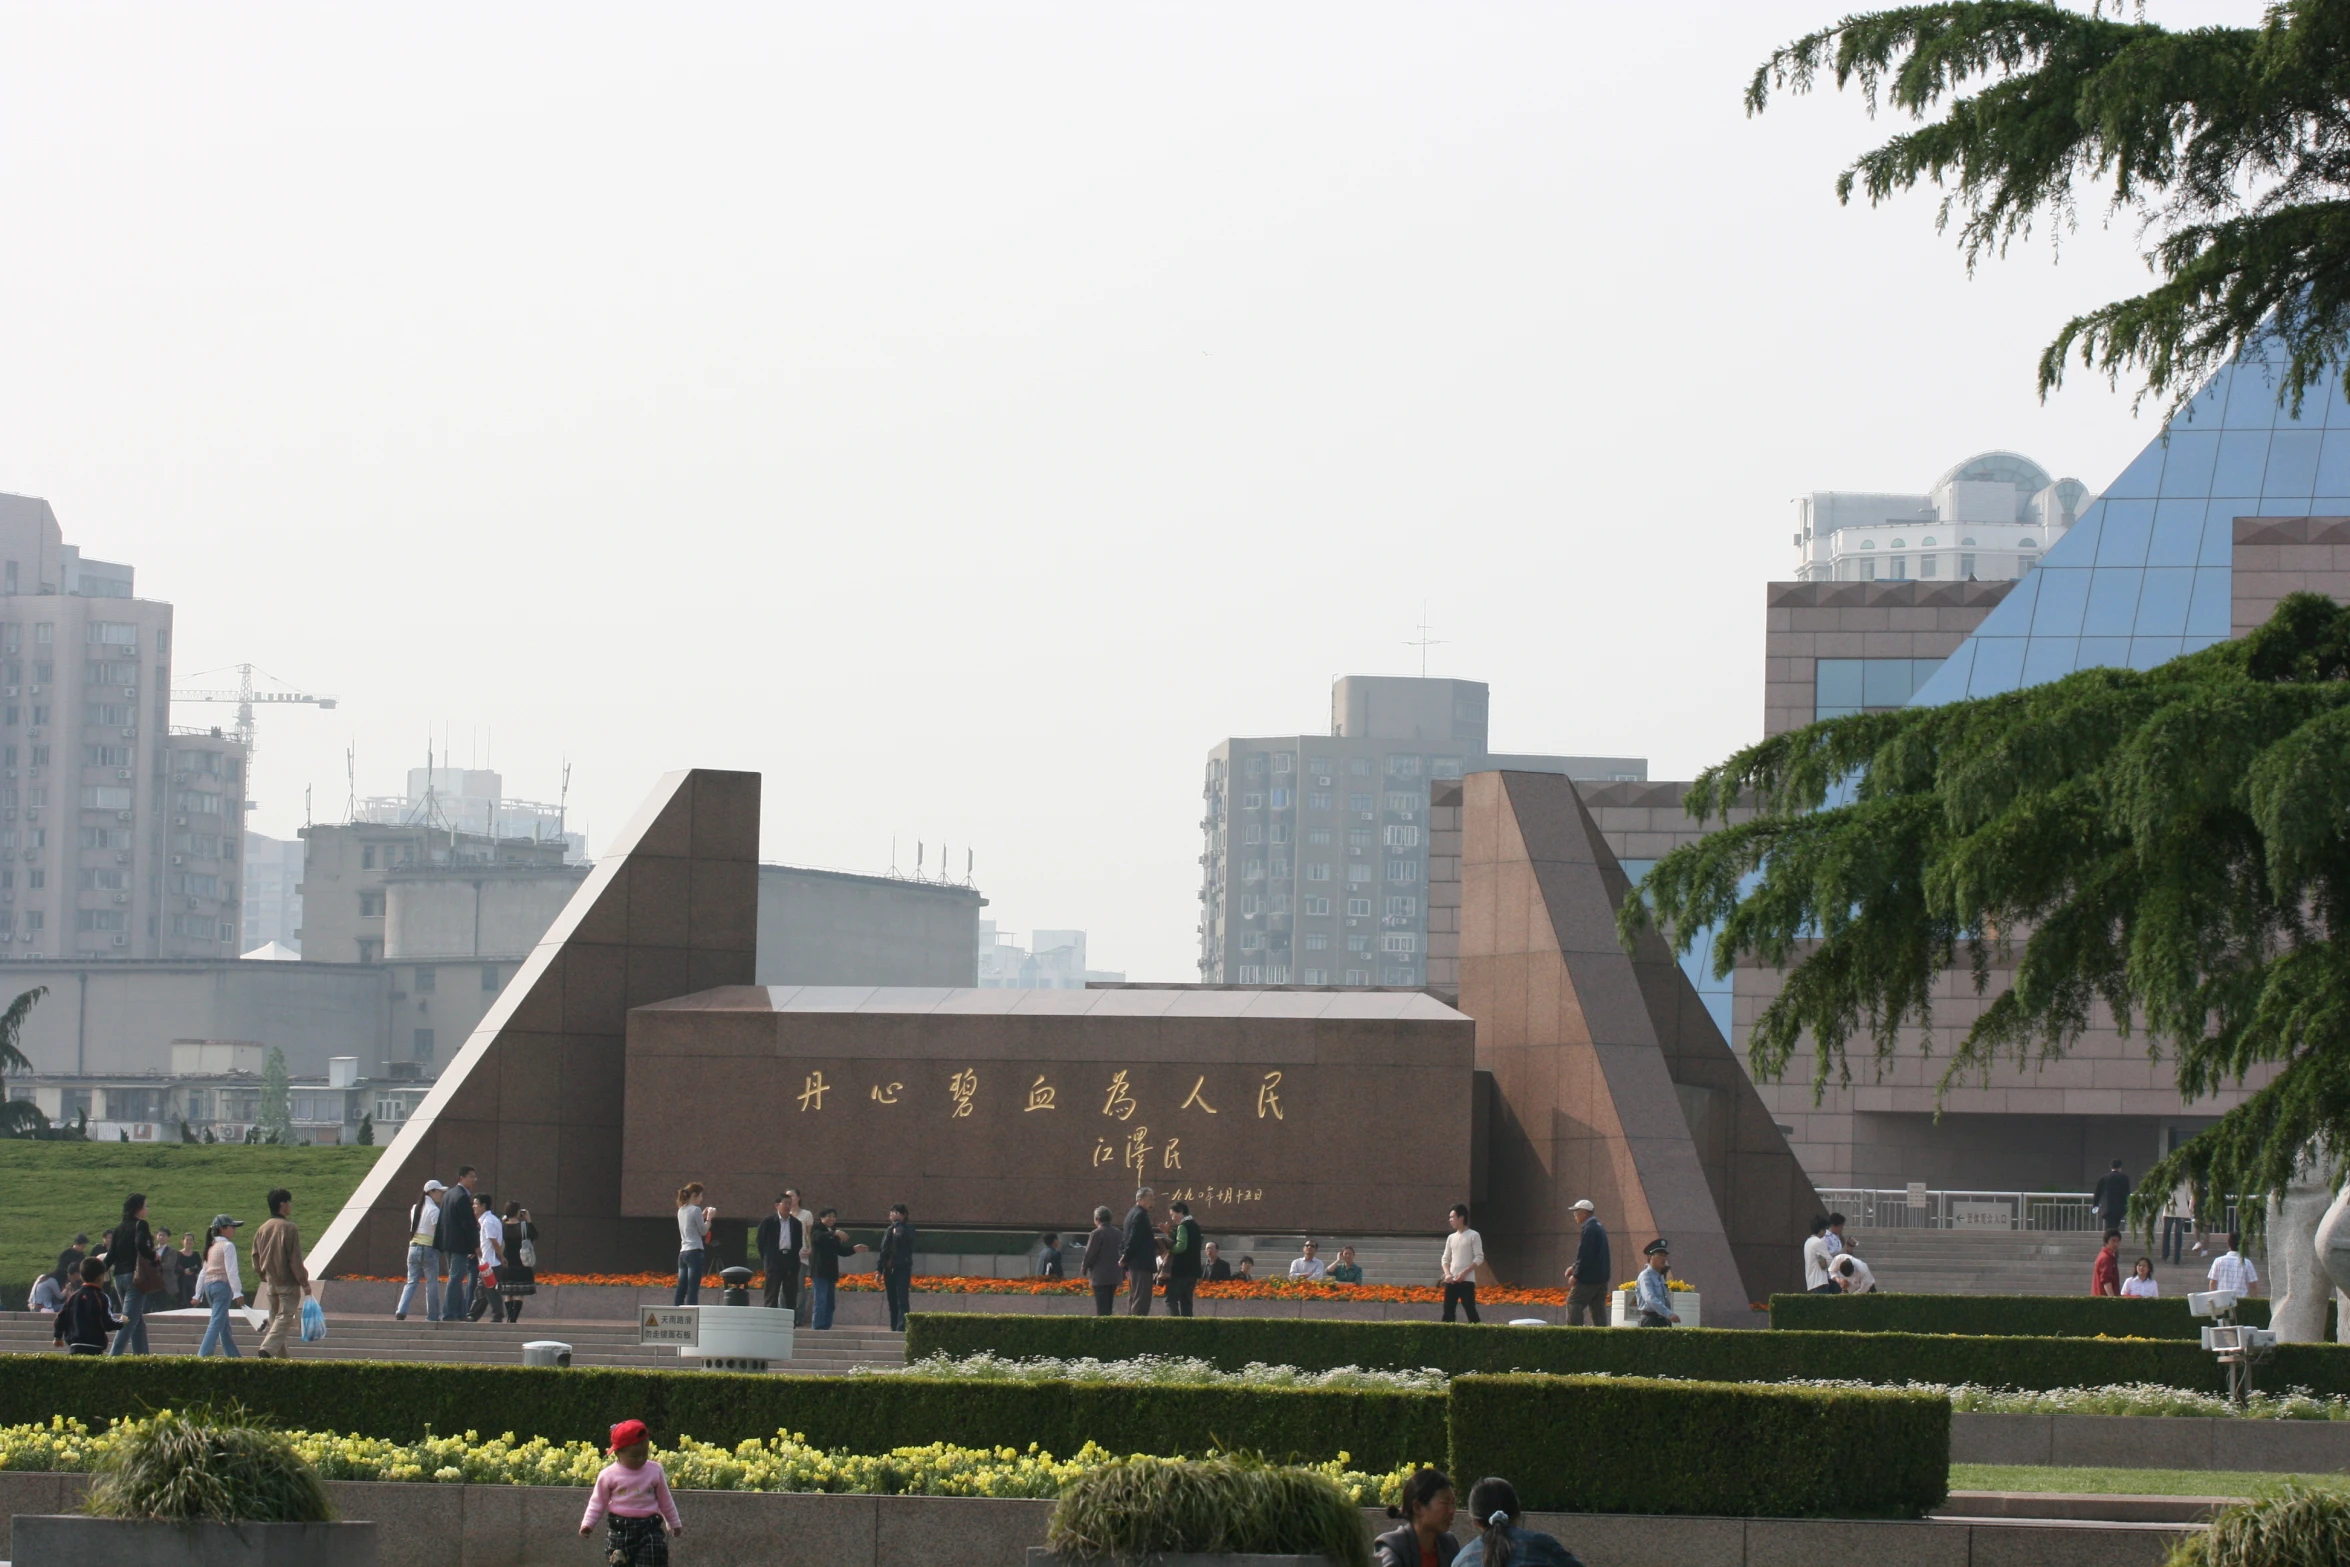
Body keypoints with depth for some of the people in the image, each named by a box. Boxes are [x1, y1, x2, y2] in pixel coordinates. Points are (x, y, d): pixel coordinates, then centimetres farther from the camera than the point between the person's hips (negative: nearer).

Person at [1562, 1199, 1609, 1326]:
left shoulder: (1589, 1228, -15)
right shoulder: (1599, 1227, 17)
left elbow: (1585, 1255, -19)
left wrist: (1575, 1275, -14)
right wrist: (1574, 1267, 19)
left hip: (1589, 1277, -10)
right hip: (1601, 1277, 10)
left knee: (1573, 1304, -7)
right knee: (1598, 1308, 10)